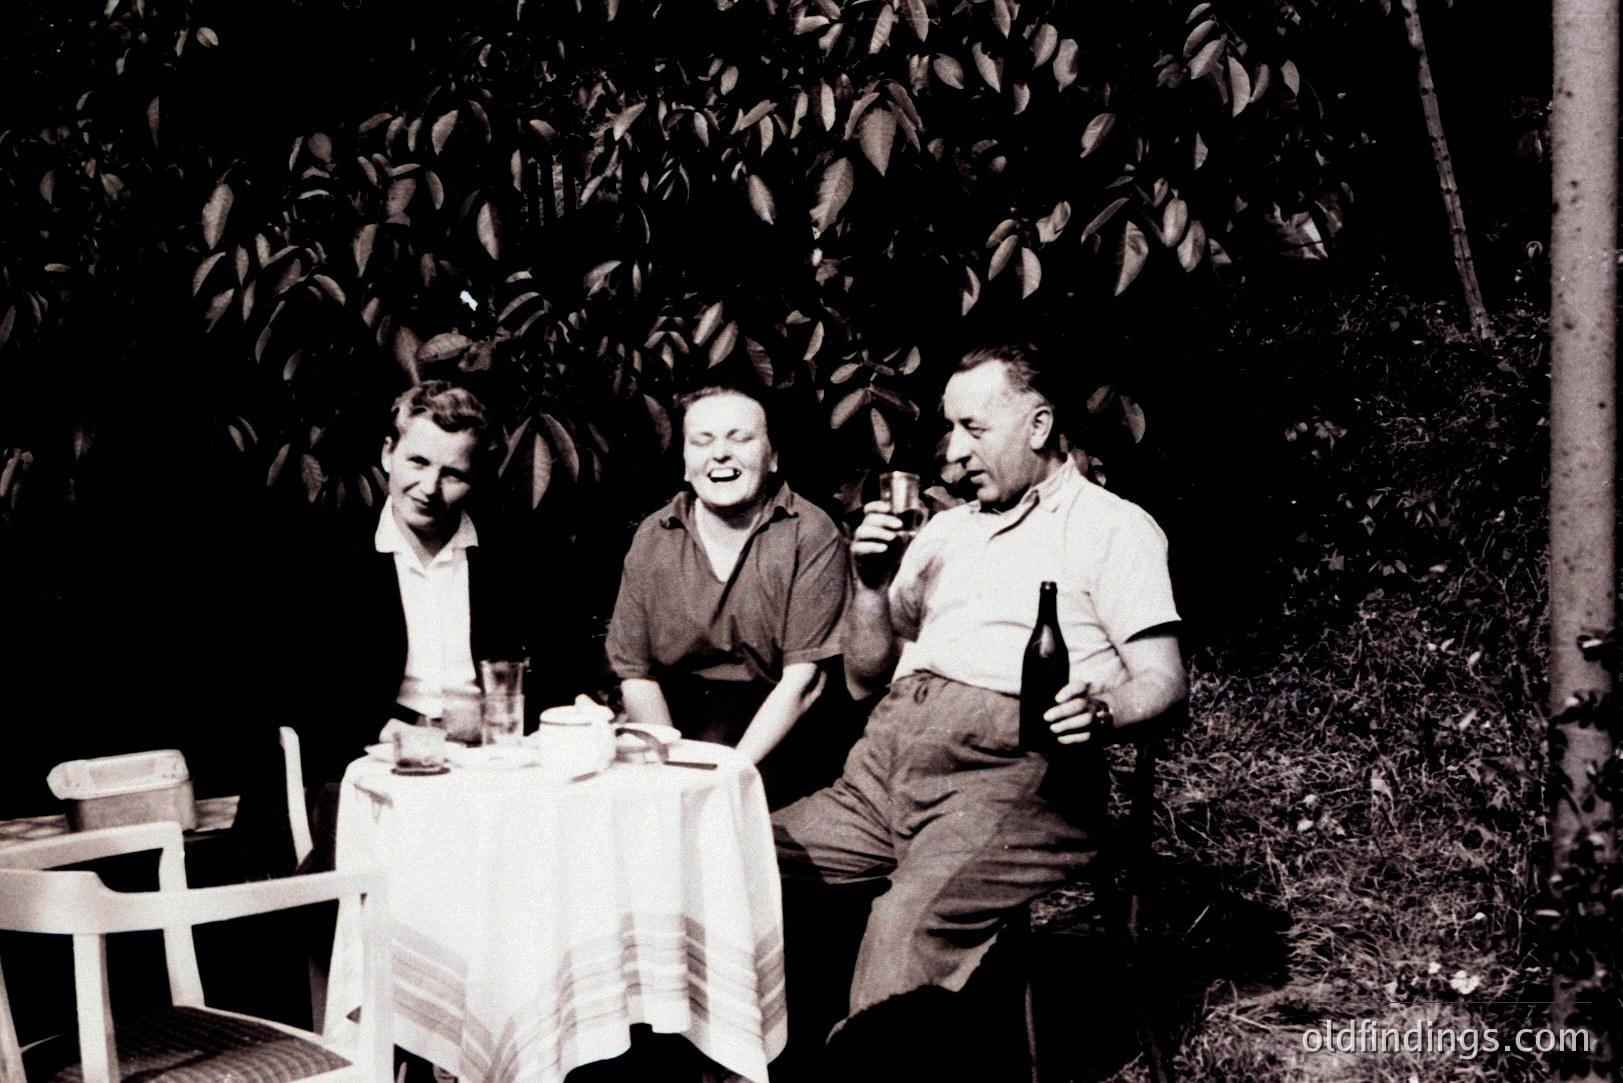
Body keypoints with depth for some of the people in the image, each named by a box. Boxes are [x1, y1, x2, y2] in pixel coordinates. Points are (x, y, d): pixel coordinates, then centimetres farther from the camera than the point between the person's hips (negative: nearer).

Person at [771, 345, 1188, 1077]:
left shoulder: (1112, 525, 9)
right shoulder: (944, 531, 28)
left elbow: (1164, 681, -1)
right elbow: (865, 679, 26)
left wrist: (1101, 713, -23)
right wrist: (872, 585, 8)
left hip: (1010, 770, -6)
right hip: (882, 769, 7)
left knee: (910, 921, -34)